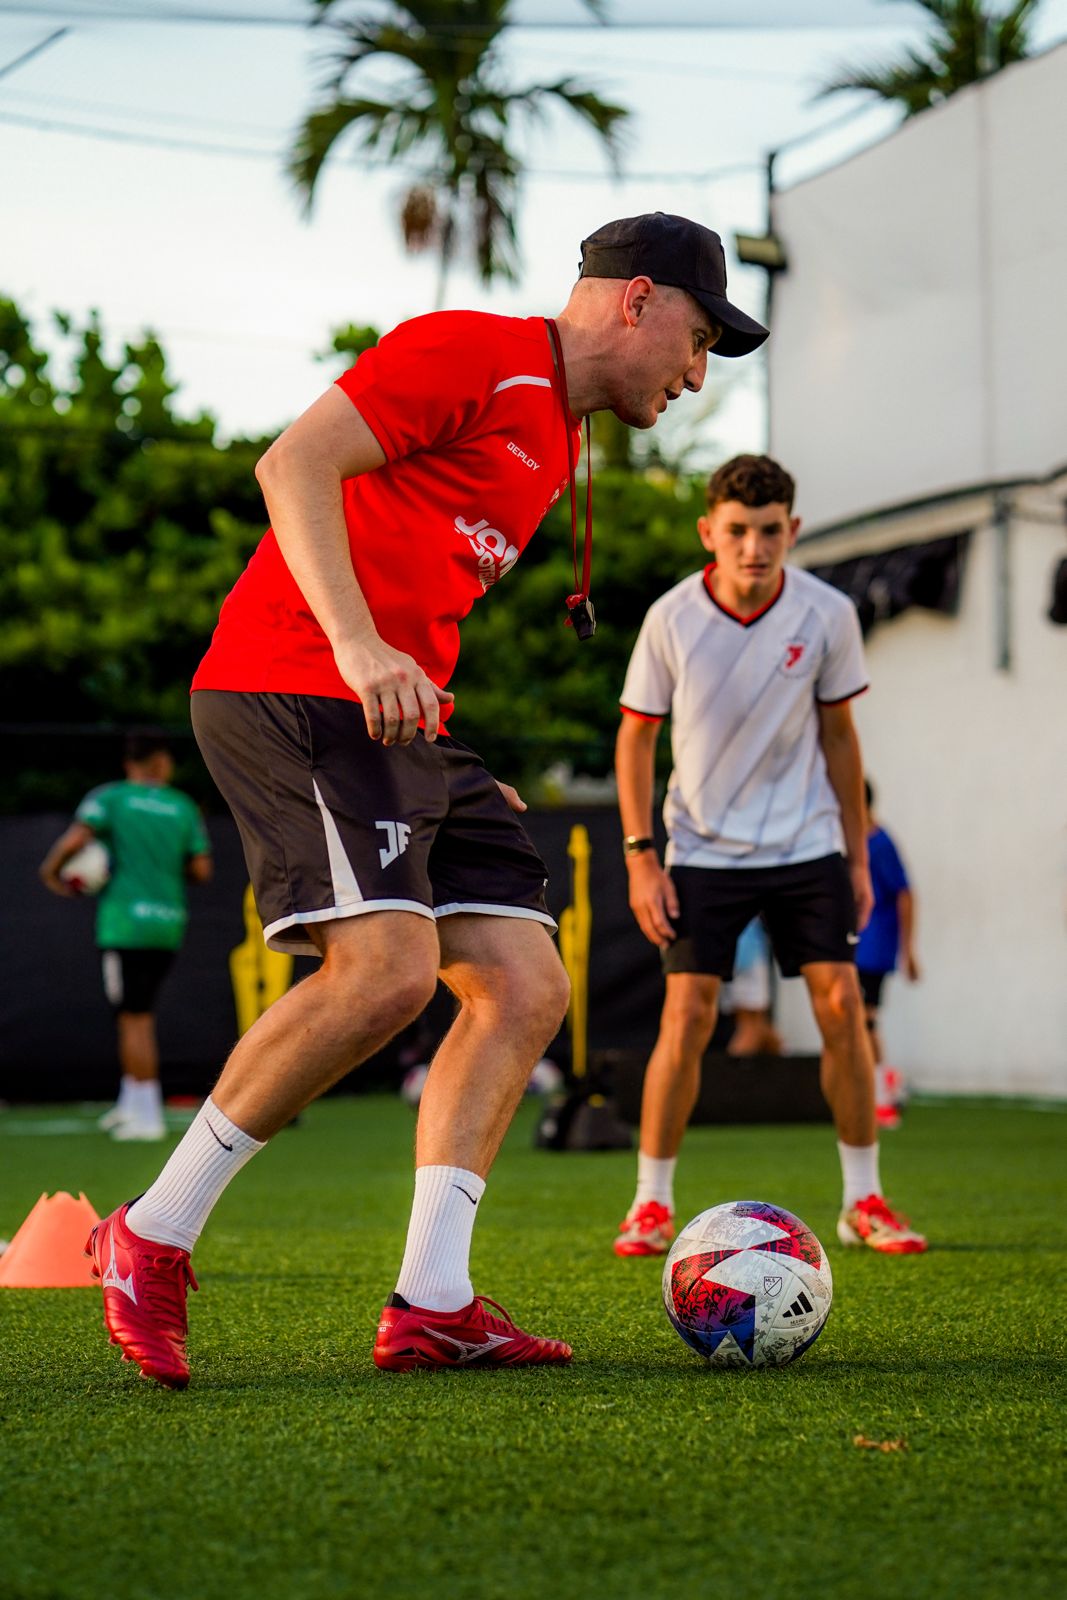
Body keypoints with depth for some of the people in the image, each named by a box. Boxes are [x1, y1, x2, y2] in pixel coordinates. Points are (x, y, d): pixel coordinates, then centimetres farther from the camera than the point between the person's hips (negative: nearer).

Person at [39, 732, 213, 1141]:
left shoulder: (110, 797, 0)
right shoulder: (184, 808, 9)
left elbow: (75, 839, -14)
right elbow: (202, 871, 7)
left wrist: (50, 869, 2)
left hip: (125, 920, -4)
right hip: (169, 923, 4)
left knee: (134, 1018, -2)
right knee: (138, 1014, 17)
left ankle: (147, 1117, -3)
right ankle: (131, 1103, 17)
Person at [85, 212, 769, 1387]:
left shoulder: (557, 439, 24)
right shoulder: (468, 354, -4)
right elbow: (292, 464, -15)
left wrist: (459, 770, 23)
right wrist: (357, 646, -27)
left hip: (400, 719, 10)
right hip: (289, 687, -10)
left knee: (525, 988, -1)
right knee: (388, 965, -24)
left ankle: (431, 1304, -3)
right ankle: (152, 1235, -10)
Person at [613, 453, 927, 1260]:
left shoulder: (827, 615, -8)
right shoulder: (672, 618, -12)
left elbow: (838, 734, 4)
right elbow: (636, 735, -1)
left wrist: (857, 856, 6)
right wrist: (640, 856, -7)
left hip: (807, 846, 1)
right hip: (703, 851, -1)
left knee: (841, 1007, -4)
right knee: (687, 1017, -9)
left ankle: (864, 1200, 9)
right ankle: (653, 1203, 5)